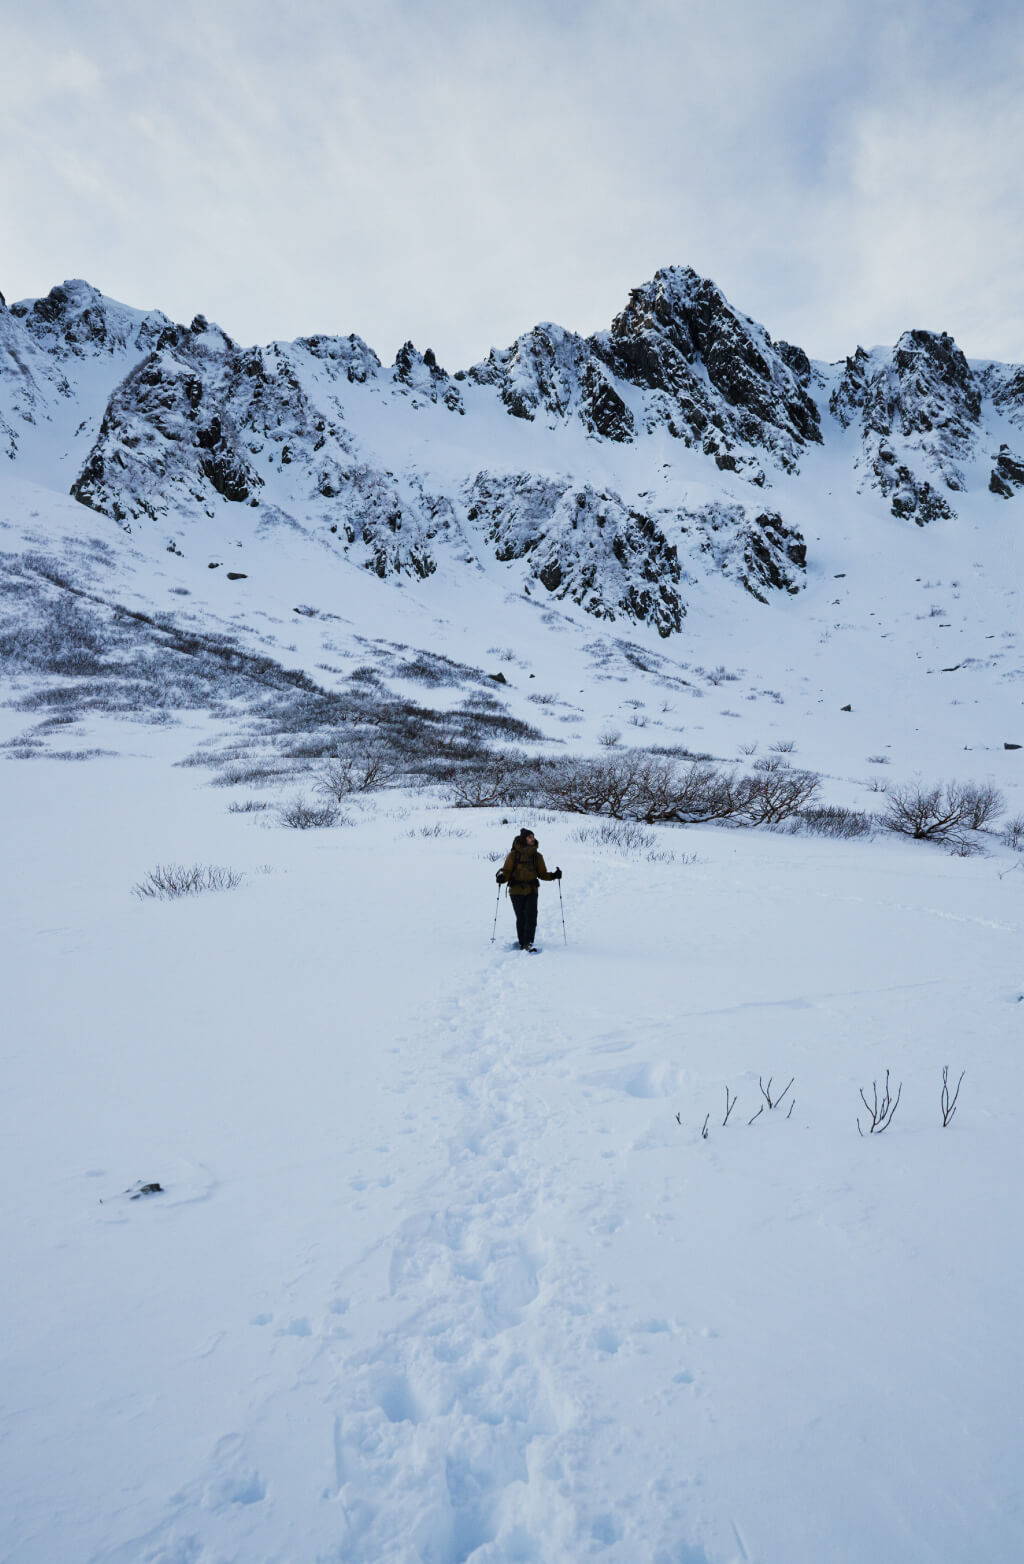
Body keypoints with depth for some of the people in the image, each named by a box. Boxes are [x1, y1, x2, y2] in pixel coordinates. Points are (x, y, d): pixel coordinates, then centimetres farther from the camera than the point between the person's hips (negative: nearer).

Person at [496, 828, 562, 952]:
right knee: (521, 918, 4)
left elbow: (542, 873, 12)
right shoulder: (514, 854, -2)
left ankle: (528, 943, -12)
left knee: (531, 917, -12)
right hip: (517, 891, -2)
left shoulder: (537, 856, 8)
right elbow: (507, 870, -2)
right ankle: (522, 943, 16)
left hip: (532, 890, 2)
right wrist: (502, 877, -23)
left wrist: (553, 875, -5)